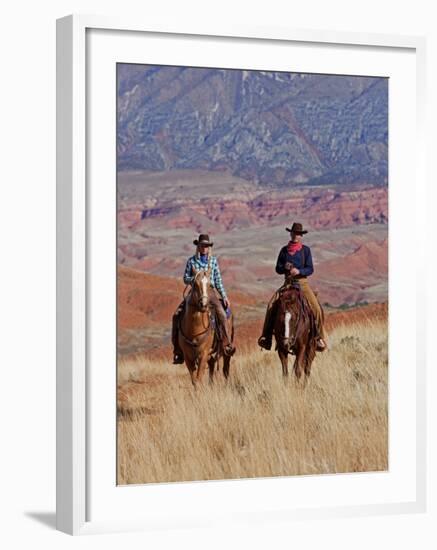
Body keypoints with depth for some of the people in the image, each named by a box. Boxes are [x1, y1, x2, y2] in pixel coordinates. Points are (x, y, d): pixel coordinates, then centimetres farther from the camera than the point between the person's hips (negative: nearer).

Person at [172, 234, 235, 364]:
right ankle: (178, 350, -6)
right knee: (177, 315, -14)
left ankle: (227, 345, -18)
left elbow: (218, 280, 11)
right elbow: (186, 279, 9)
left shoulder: (213, 260, 9)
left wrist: (224, 297, 5)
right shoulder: (191, 261, 7)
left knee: (221, 313, -27)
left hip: (211, 291, -1)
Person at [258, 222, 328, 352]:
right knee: (272, 305, -19)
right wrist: (285, 268, -11)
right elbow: (278, 269, 11)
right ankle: (266, 335, -12)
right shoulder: (284, 250, 8)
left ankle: (319, 336, -6)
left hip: (302, 283, -2)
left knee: (316, 308, -21)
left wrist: (299, 271, -22)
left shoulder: (306, 250, 2)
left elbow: (310, 269, -3)